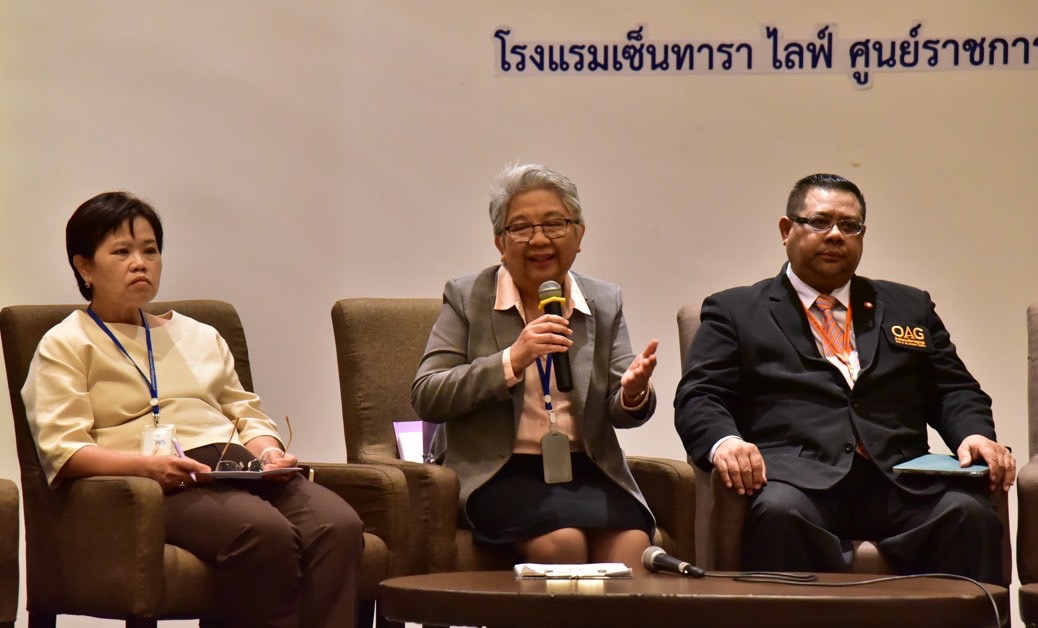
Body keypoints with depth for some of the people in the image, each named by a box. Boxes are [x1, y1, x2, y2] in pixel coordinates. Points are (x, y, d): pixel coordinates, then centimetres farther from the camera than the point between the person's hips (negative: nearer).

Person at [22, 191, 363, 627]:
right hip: (159, 485, -6)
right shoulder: (64, 346, 12)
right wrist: (147, 464, -19)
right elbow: (62, 449, -2)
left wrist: (267, 450, 4)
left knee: (338, 526, -27)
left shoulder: (199, 337, 33)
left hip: (239, 470, 6)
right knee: (263, 532, -37)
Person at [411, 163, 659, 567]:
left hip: (588, 471, 2)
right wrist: (511, 361, -17)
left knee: (632, 542, -28)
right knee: (563, 540, -32)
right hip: (501, 473, -2)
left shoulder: (605, 303, 14)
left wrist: (633, 393, -14)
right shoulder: (466, 299, 6)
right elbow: (425, 398, -4)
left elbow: (618, 412, 11)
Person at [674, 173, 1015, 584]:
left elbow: (955, 392, 22)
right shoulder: (735, 311, 19)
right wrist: (724, 442, -15)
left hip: (899, 478, 2)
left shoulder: (909, 308, 28)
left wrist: (975, 435, -2)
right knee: (781, 511, -39)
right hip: (797, 477, -2)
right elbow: (699, 398, 8)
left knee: (969, 513, -31)